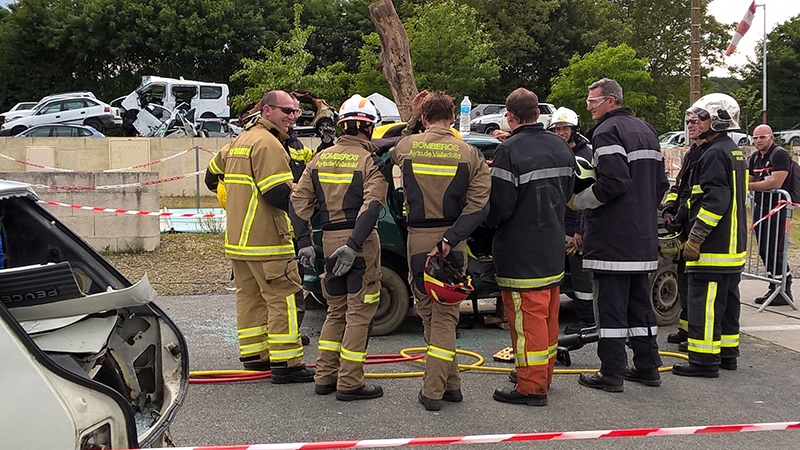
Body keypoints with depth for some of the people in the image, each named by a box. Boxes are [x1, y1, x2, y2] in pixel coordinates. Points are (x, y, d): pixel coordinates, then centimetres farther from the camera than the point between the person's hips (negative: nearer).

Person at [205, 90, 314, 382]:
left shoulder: (240, 141, 18)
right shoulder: (267, 143, -14)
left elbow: (213, 176, 27)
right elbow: (278, 193, -23)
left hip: (238, 237, 10)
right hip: (265, 240, -10)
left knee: (249, 296, 15)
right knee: (283, 299, -6)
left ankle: (254, 355, 24)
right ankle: (285, 364, -4)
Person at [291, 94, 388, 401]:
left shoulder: (321, 159, 9)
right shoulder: (371, 161, -7)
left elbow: (299, 200, 6)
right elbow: (372, 206, -21)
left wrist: (304, 243, 6)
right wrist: (353, 246, -24)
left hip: (329, 240, 6)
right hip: (359, 240, -6)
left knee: (336, 311, 18)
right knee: (359, 312, 2)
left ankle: (324, 377, 21)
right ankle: (349, 384, 4)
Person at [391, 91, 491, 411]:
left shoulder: (406, 147, -1)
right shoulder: (470, 154, -4)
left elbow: (390, 155, 25)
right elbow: (479, 205, -13)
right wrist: (450, 239, -15)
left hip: (418, 239, 1)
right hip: (452, 240, -1)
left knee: (428, 311, 14)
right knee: (445, 315, 7)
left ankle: (449, 382, 19)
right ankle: (434, 391, 5)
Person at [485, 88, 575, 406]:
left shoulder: (509, 151, -19)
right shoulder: (561, 147, 6)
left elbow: (500, 205, -19)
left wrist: (490, 225, 1)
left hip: (522, 253, -8)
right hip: (553, 248, 8)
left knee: (528, 319, -2)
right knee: (548, 316, 17)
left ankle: (531, 386, 4)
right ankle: (544, 376, 31)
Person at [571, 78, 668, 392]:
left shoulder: (607, 132, -12)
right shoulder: (646, 131, 18)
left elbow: (614, 181, -23)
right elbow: (661, 183, 19)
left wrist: (578, 202, -11)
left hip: (612, 236, -9)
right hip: (643, 236, 9)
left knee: (610, 305, -3)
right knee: (639, 303, 15)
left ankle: (611, 373, 1)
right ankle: (647, 367, 22)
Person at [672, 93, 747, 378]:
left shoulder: (714, 154, -15)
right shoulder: (734, 152, 18)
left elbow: (715, 200, -23)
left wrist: (695, 238, -20)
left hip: (712, 247, -11)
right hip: (733, 246, 11)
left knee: (704, 303, -7)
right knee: (727, 300, 16)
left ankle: (704, 360, -5)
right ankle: (727, 353, 25)